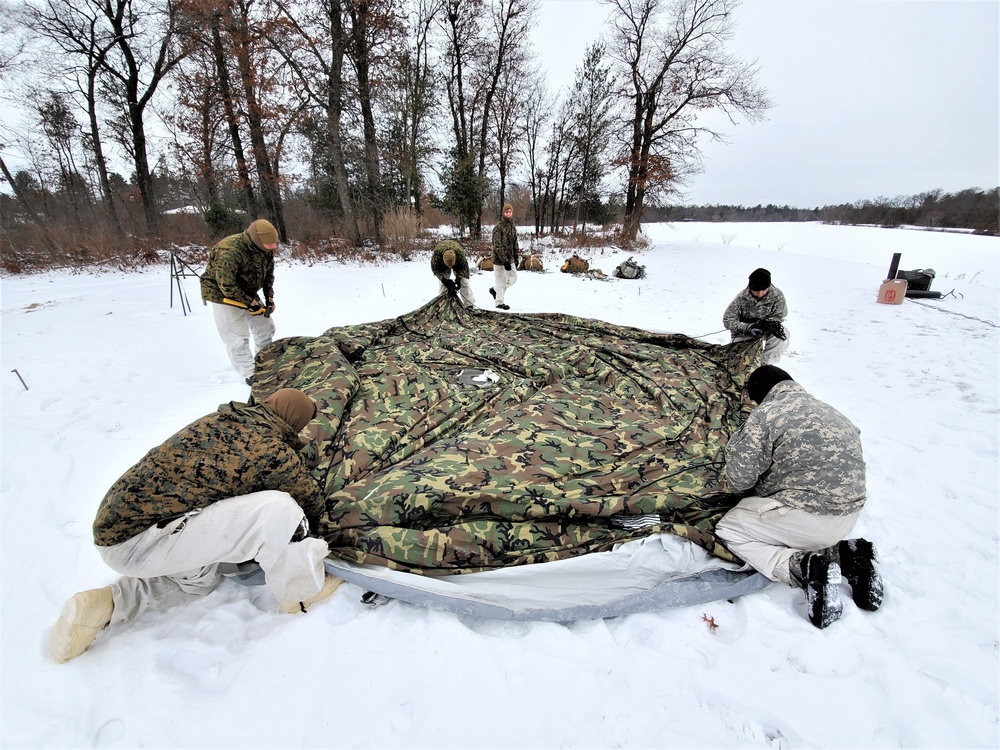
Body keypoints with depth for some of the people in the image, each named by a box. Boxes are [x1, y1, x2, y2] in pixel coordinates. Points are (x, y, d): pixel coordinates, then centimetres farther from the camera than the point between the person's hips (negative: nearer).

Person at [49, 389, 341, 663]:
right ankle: (303, 591, -1)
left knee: (203, 574, 32)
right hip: (137, 544, -9)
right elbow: (313, 503, -1)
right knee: (277, 509, -22)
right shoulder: (272, 451, -17)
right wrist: (304, 535, 22)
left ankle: (104, 604, 20)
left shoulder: (220, 420, 6)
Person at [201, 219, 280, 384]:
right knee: (238, 338, -8)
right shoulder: (230, 251, -32)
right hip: (223, 294, -8)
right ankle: (250, 374, 4)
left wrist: (269, 297, -4)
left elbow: (269, 274, 6)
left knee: (266, 327, 12)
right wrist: (250, 303, -25)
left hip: (247, 293, 8)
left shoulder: (266, 249, -8)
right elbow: (226, 285, -30)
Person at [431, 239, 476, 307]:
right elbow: (435, 268, -26)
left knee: (464, 282, -7)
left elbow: (464, 267, -23)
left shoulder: (460, 253, -43)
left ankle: (470, 305, 0)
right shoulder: (437, 253, -43)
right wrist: (443, 280, -38)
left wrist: (458, 278, -38)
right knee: (443, 284, -6)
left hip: (458, 265, 0)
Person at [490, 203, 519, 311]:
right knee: (501, 280, 0)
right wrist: (505, 261, -23)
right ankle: (499, 302, 15)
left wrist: (516, 259, 16)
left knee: (513, 278, 14)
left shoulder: (513, 227, 10)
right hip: (499, 259, -8)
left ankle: (495, 290, 30)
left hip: (510, 259, 8)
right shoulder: (498, 227, -15)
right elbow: (497, 246, -19)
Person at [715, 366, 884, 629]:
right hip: (849, 515, 9)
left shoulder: (765, 415, -12)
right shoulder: (832, 412, 13)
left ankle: (805, 567, -12)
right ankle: (844, 554, 9)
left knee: (728, 529, 5)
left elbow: (739, 479, -14)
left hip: (809, 517, -8)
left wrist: (736, 443, 8)